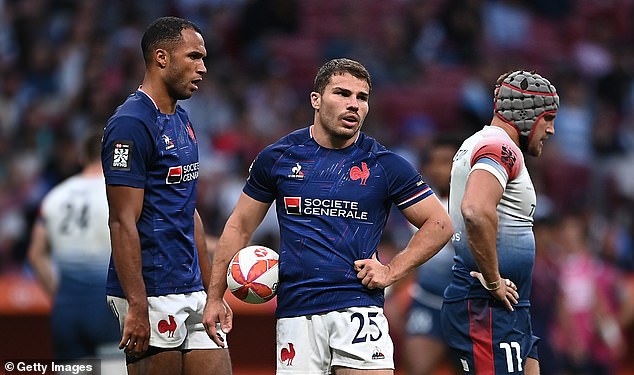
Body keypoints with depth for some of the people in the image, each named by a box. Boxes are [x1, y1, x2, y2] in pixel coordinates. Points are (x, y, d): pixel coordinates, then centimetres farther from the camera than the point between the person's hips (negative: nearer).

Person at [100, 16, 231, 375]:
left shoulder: (182, 121, 16)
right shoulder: (131, 123, -13)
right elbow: (123, 222, -18)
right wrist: (137, 308, -22)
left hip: (191, 292, 9)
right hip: (153, 296, -9)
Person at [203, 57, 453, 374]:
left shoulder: (384, 164, 3)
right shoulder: (278, 157, 6)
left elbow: (439, 225, 9)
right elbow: (240, 226, 14)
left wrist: (391, 271, -1)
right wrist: (215, 297, 9)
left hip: (359, 306, -1)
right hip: (295, 310, 1)